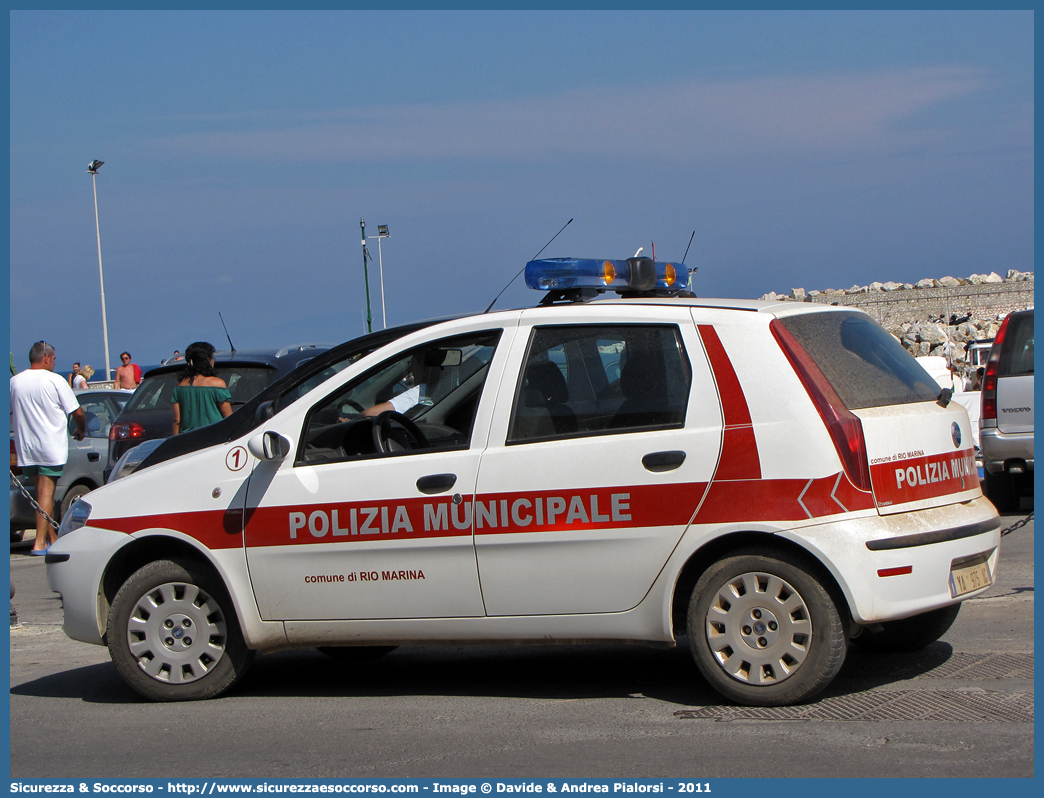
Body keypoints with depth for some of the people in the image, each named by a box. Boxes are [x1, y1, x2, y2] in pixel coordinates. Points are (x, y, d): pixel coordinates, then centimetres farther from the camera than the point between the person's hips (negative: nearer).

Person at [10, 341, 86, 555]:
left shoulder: (15, 382, 4)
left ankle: (53, 538, 21)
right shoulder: (55, 381, -8)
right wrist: (81, 430, 15)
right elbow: (77, 412, -5)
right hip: (51, 447, -5)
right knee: (46, 492, -5)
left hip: (25, 448, 5)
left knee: (42, 493, 14)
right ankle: (40, 542, -11)